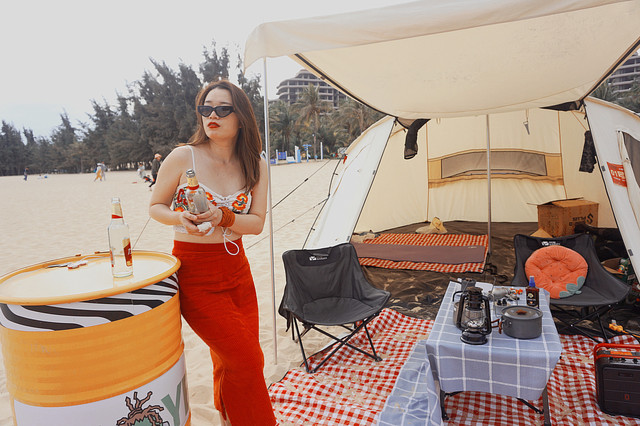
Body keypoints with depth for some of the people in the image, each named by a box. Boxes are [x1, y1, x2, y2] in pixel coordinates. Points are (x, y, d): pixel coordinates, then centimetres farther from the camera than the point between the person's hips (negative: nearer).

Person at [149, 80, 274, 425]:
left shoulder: (255, 166, 0)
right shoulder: (182, 157, -10)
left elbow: (257, 223, -2)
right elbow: (155, 207, 0)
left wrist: (223, 218, -21)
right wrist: (181, 219, -21)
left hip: (236, 268, 5)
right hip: (195, 272, -4)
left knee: (231, 361, 16)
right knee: (245, 359, -5)